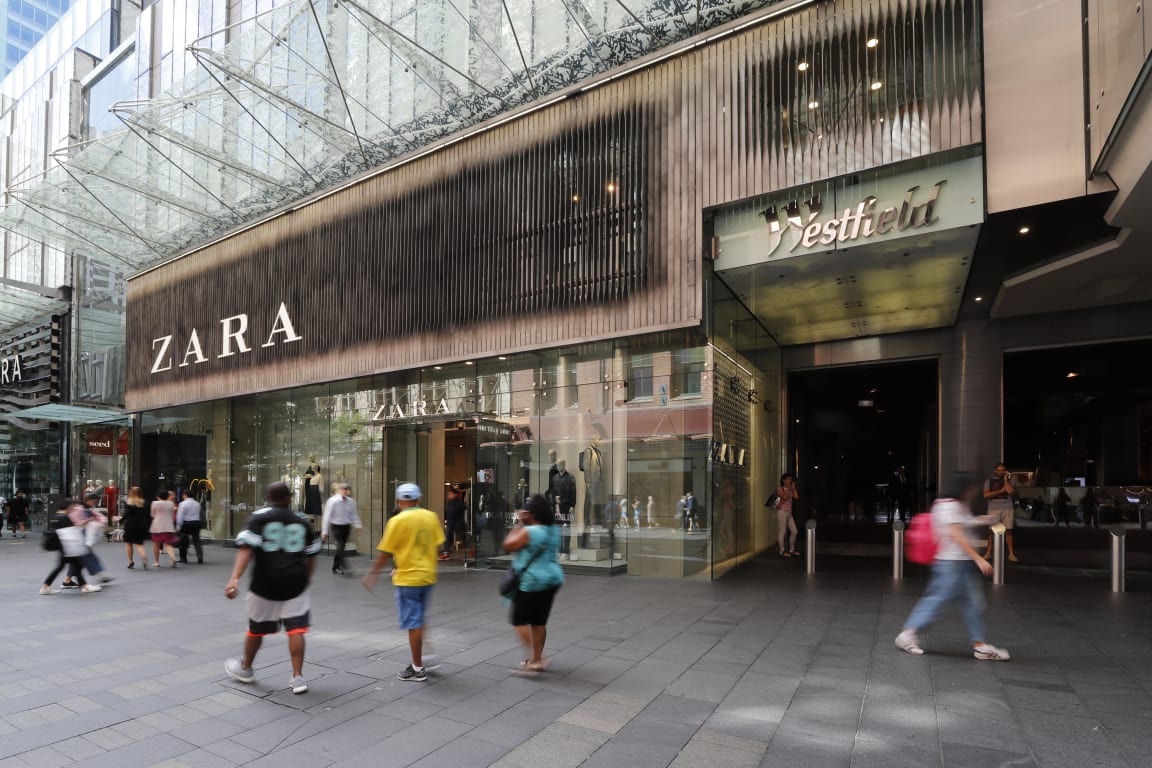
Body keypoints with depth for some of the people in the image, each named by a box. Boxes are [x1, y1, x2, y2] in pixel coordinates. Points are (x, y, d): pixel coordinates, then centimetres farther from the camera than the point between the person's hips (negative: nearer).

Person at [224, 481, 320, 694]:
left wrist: (235, 578, -23)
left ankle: (245, 668, 39)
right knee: (296, 629, 3)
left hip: (265, 583, -1)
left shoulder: (259, 517, -3)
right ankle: (297, 677, 2)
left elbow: (246, 548, -16)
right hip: (295, 583, 1)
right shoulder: (302, 522, 7)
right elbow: (311, 555, 15)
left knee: (256, 628, 17)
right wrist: (306, 577, 30)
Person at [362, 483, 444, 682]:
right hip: (428, 576, 6)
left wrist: (372, 575, 3)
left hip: (408, 578, -5)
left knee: (413, 624, 3)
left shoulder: (397, 521, -13)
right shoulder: (431, 517, 1)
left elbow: (385, 554, -10)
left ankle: (417, 669, 12)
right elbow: (437, 546, 6)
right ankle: (426, 657, 26)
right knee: (419, 621, 22)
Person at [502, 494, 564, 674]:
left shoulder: (529, 531, -18)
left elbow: (508, 545, -10)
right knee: (539, 622, 15)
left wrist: (519, 524, -3)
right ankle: (537, 659, 22)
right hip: (552, 578, 8)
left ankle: (534, 659, -1)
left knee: (519, 620, 5)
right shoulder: (555, 531, 5)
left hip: (532, 581, -7)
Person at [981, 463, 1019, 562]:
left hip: (1008, 509, 0)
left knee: (1008, 531, 0)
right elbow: (986, 495, -3)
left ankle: (1011, 554, 6)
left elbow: (1011, 491, -11)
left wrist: (1005, 479, -3)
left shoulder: (1009, 480, 10)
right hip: (994, 509, 0)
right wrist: (1000, 491, -5)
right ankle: (988, 553, 6)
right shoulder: (989, 481, 10)